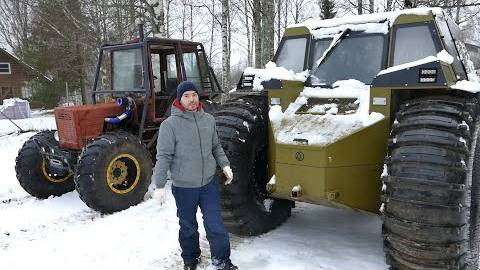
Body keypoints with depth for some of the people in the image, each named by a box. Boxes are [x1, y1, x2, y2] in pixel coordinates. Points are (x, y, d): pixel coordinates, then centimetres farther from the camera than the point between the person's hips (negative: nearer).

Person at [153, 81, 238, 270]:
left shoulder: (209, 120, 2)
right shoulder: (170, 124, -13)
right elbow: (164, 157, -13)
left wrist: (224, 164, 2)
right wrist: (160, 185, -16)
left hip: (209, 183, 3)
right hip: (184, 187, -2)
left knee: (215, 224, 4)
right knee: (188, 227, 15)